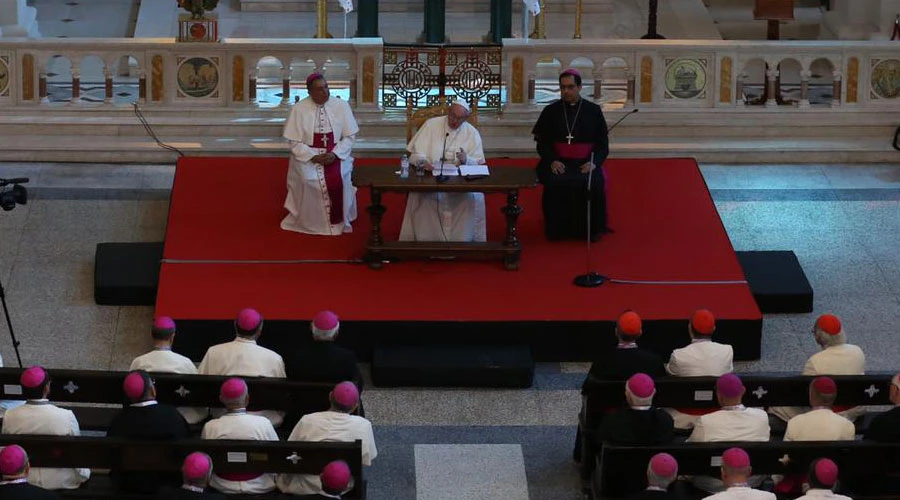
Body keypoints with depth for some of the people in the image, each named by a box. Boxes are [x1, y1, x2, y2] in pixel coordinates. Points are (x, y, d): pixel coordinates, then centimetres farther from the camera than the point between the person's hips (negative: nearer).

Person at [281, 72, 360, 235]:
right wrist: (314, 157, -18)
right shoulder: (299, 109, -5)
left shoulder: (341, 106, -1)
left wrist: (335, 154, -16)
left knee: (338, 179, -28)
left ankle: (338, 222, -9)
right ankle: (311, 223, -11)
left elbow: (349, 136, 0)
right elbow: (295, 142, -4)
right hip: (307, 155, -1)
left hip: (337, 154, 1)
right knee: (309, 179, -29)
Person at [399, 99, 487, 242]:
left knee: (475, 196, -29)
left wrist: (466, 160, -20)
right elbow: (416, 153, 1)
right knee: (422, 195, -33)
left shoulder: (472, 133, 7)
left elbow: (477, 163, 3)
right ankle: (426, 238, -20)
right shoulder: (431, 125, 4)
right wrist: (423, 161, -22)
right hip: (430, 176, -1)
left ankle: (462, 239, -17)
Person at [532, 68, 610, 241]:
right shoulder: (551, 111, 10)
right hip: (558, 163, 0)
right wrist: (552, 161, -12)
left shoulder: (594, 111, 8)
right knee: (555, 183, -32)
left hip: (585, 163, 0)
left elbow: (603, 143, 8)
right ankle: (557, 230, -16)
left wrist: (594, 162, -12)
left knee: (594, 183, -31)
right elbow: (542, 142, 8)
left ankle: (590, 230, -15)